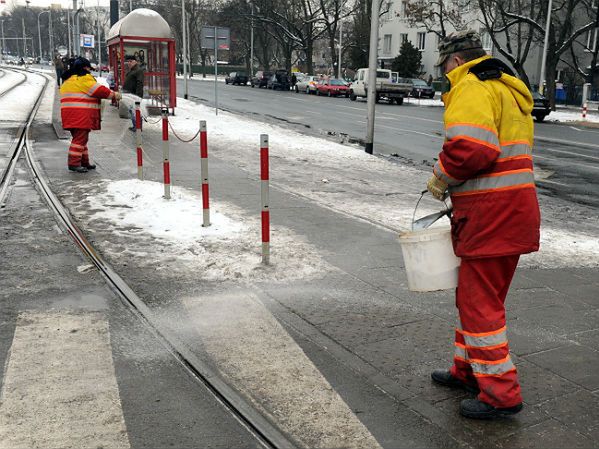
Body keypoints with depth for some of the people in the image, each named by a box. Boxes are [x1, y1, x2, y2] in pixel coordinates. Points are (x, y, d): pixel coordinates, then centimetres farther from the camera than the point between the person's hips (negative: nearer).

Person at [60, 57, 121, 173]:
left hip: (72, 115, 10)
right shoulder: (83, 78, -9)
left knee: (80, 138, 17)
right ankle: (74, 163, -8)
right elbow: (98, 90, -12)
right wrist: (114, 94, -1)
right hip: (80, 115, -10)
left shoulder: (68, 80, 23)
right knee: (80, 138, -8)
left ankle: (84, 162, 24)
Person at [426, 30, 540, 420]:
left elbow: (470, 148, -29)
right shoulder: (508, 89, 21)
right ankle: (469, 370, 33)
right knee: (474, 296, 20)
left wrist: (442, 177, -10)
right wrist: (453, 184, 15)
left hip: (491, 214, -10)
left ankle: (501, 393, 8)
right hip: (512, 211, 10)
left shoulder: (471, 88, -12)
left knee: (480, 303, -1)